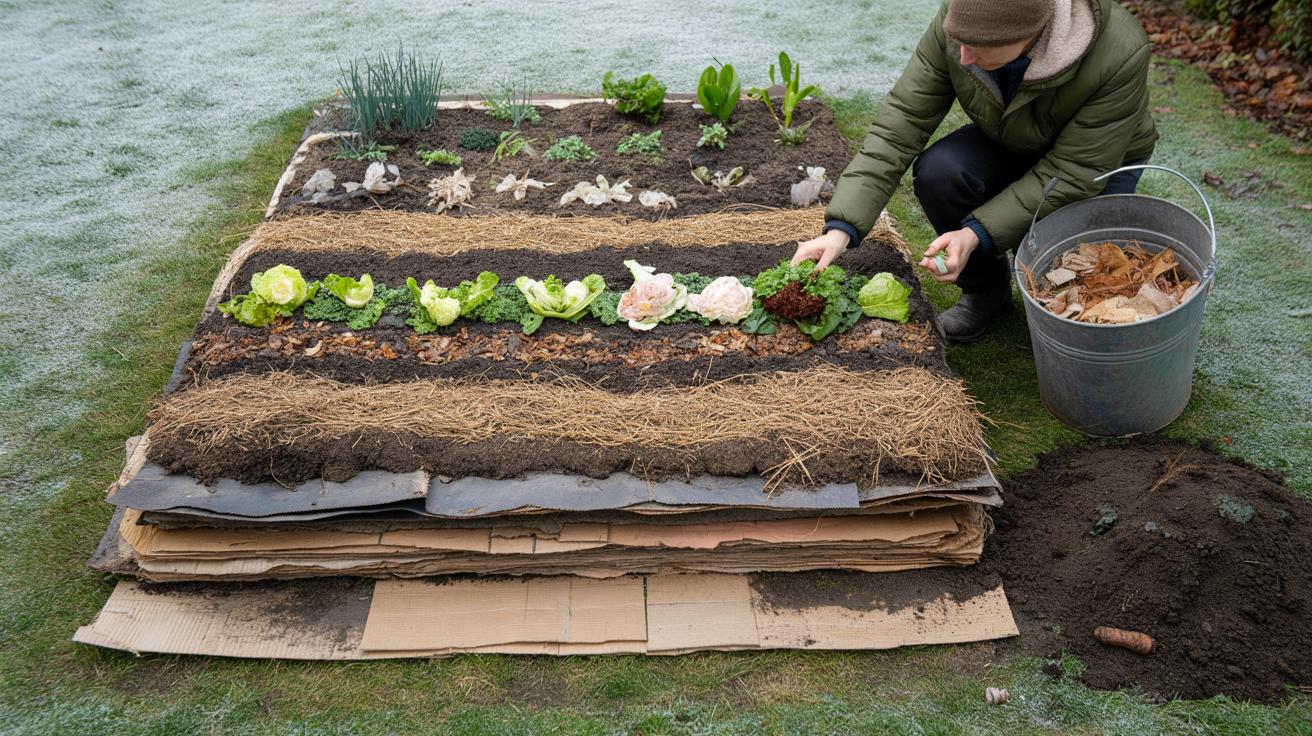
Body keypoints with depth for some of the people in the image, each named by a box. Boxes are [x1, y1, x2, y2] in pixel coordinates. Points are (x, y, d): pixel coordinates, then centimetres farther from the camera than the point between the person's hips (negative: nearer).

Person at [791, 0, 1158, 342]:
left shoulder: (1120, 56, -36)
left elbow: (1071, 175, -31)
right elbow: (900, 125, -27)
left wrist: (976, 234, -40)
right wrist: (841, 229, -37)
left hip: (1100, 160, -3)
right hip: (1008, 146, 3)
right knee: (938, 171, -29)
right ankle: (984, 289, -2)